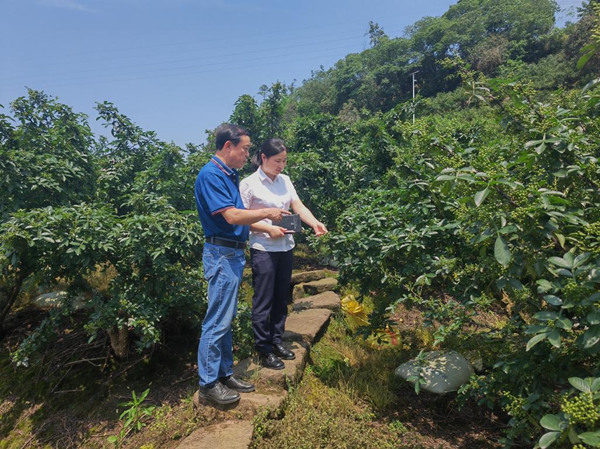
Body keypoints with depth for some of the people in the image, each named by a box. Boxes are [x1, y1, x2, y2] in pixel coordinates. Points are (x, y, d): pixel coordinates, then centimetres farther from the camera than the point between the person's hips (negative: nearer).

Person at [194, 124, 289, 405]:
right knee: (218, 320, -1)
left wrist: (266, 218, 8)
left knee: (226, 319, 16)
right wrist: (267, 212, -10)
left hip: (234, 253, 10)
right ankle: (208, 383, 14)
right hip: (221, 254, -10)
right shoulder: (211, 175, -15)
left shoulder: (229, 175, 15)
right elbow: (232, 216, -21)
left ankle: (225, 373, 29)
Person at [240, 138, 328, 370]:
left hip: (285, 248, 6)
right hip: (263, 249, -6)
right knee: (263, 301, 2)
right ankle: (263, 350, 17)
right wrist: (269, 229, -20)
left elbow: (298, 206, 1)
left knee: (281, 298, 15)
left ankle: (276, 340, 32)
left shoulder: (285, 180, 8)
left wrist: (315, 223, -16)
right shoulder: (249, 183, -9)